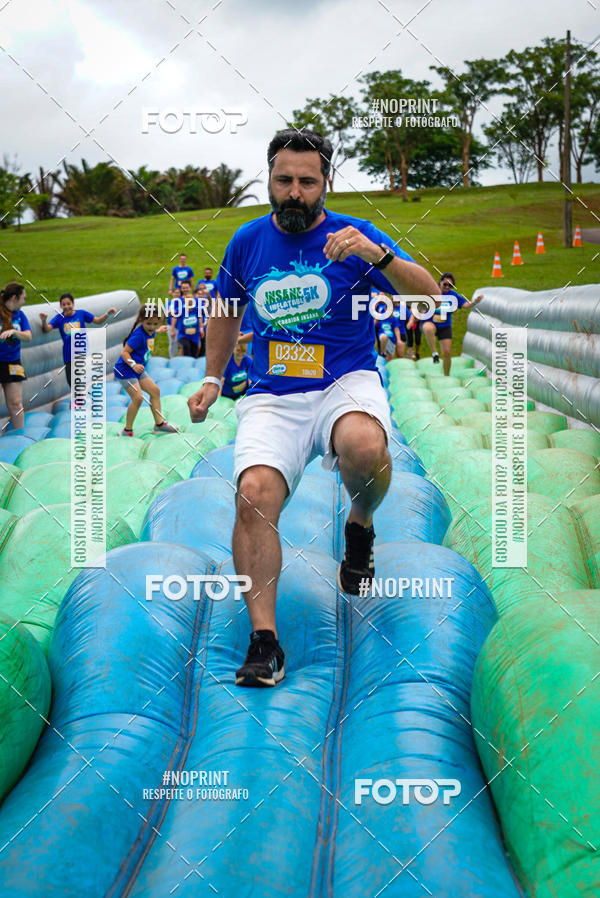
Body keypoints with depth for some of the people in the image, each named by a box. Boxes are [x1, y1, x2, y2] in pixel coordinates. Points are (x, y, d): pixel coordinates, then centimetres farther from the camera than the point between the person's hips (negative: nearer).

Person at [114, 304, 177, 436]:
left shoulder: (150, 332, 2)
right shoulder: (139, 335, -25)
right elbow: (124, 352, -28)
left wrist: (157, 331, 40)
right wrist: (133, 365, -42)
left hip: (138, 370, 10)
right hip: (125, 370, -10)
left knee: (155, 390, 10)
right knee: (138, 397, -19)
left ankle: (159, 424, 20)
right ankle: (127, 431, -7)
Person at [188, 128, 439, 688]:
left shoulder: (354, 235, 1)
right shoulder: (248, 241, 10)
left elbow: (428, 297, -8)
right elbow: (227, 309, 27)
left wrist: (377, 255, -24)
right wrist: (212, 379, 19)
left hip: (347, 384, -2)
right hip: (272, 398, 2)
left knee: (363, 448, -37)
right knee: (254, 493, -25)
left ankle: (360, 525, -2)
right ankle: (263, 638, -19)